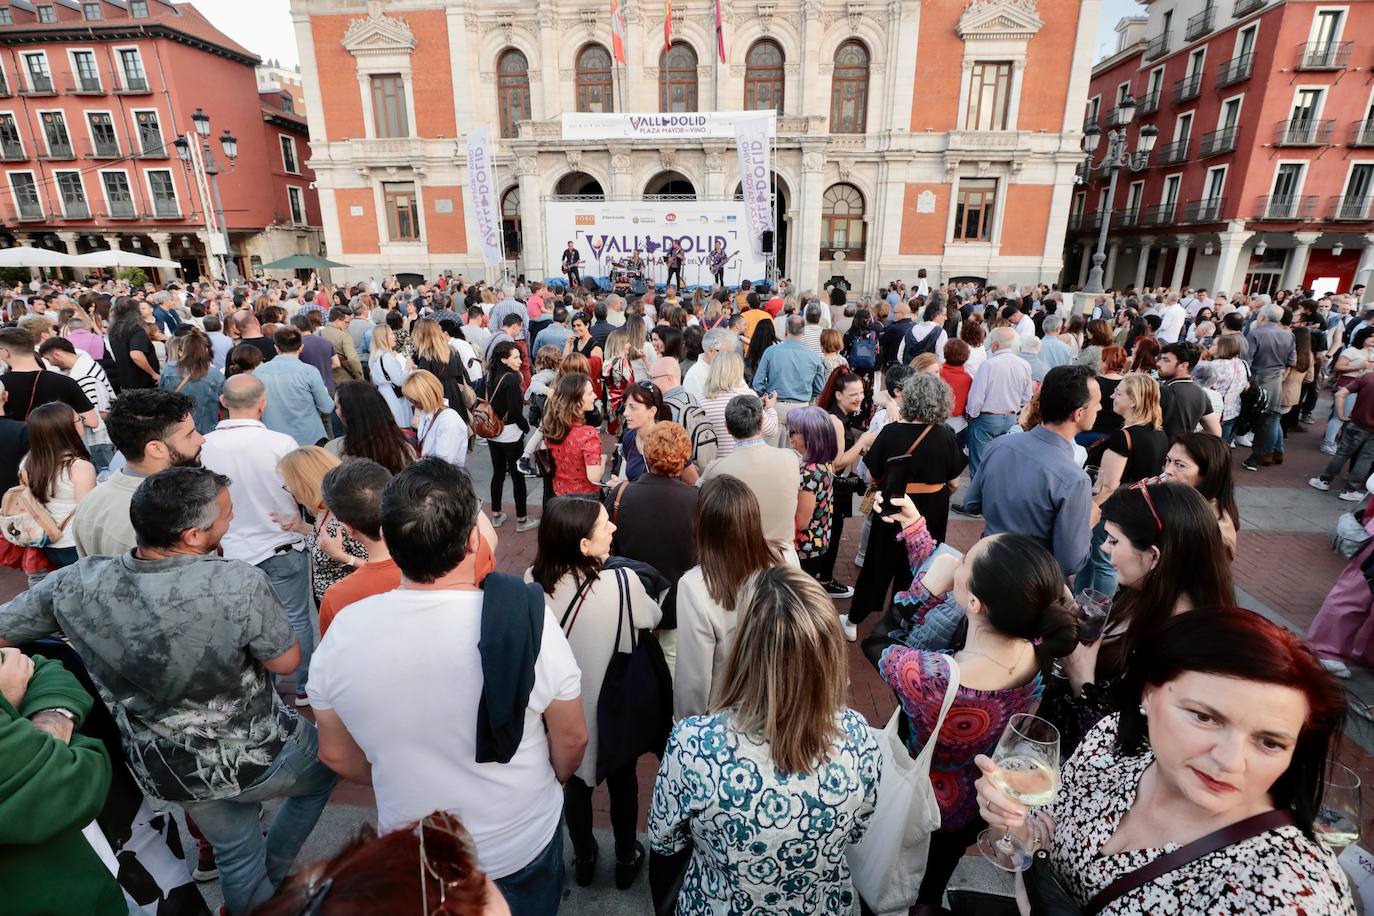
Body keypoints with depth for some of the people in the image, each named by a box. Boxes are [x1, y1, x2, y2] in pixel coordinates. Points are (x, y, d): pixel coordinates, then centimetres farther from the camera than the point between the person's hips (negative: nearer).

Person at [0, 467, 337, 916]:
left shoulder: (75, 584, -20)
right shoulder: (241, 584, -34)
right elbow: (285, 662, -19)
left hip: (164, 773, 4)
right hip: (258, 757, -4)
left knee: (235, 852, 30)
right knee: (325, 770, 30)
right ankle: (272, 869, 42)